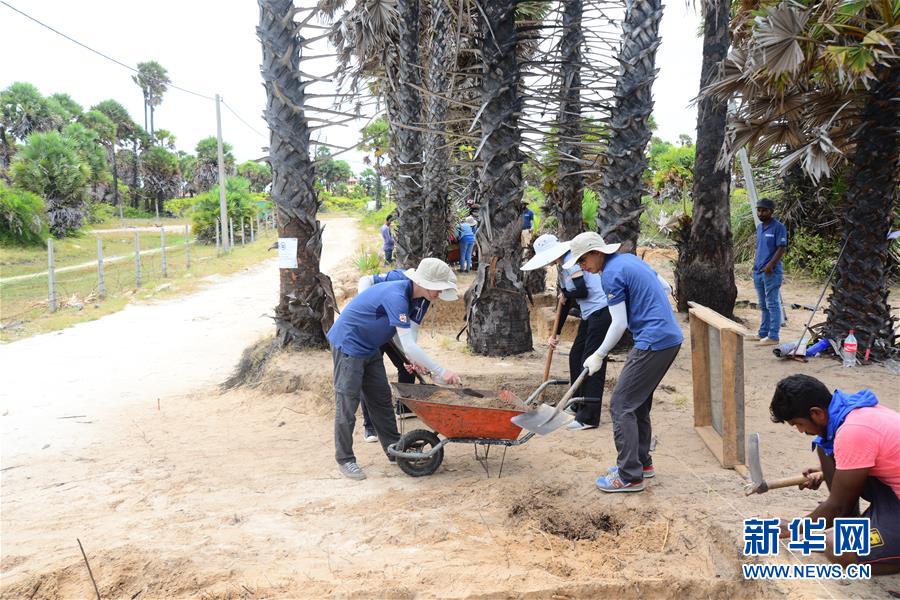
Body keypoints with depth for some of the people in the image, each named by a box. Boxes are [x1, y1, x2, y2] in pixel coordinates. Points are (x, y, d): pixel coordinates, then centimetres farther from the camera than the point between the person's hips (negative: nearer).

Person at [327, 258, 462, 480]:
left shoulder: (405, 293, 0)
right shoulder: (396, 297, -30)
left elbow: (397, 329, 15)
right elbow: (409, 346, -33)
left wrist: (412, 358, 3)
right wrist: (441, 372, -29)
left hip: (369, 348, 10)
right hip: (348, 345, -10)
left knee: (381, 399, 12)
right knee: (347, 404, -3)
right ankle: (344, 460, 7)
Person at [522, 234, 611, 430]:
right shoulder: (564, 269, 17)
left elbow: (582, 291, -22)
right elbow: (566, 303, 22)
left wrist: (565, 294, -1)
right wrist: (555, 334, 23)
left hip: (601, 312, -10)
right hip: (590, 315, 10)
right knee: (575, 356, 15)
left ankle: (588, 417, -2)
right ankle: (577, 406, 29)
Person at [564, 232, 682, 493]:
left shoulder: (611, 273, -13)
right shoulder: (630, 259, 15)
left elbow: (619, 324, -14)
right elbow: (664, 288, 23)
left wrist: (598, 356, -6)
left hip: (653, 344, -10)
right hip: (671, 337, 10)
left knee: (622, 405, -4)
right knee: (639, 402, 20)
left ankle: (630, 476, -1)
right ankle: (642, 462, 30)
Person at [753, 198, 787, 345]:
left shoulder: (778, 227, -10)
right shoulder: (759, 227, 15)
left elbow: (781, 248, -14)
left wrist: (770, 265, -20)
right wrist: (755, 263, 14)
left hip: (771, 272, -8)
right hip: (758, 272, 8)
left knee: (772, 305, -5)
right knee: (763, 305, 15)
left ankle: (773, 337, -3)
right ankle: (763, 334, 22)